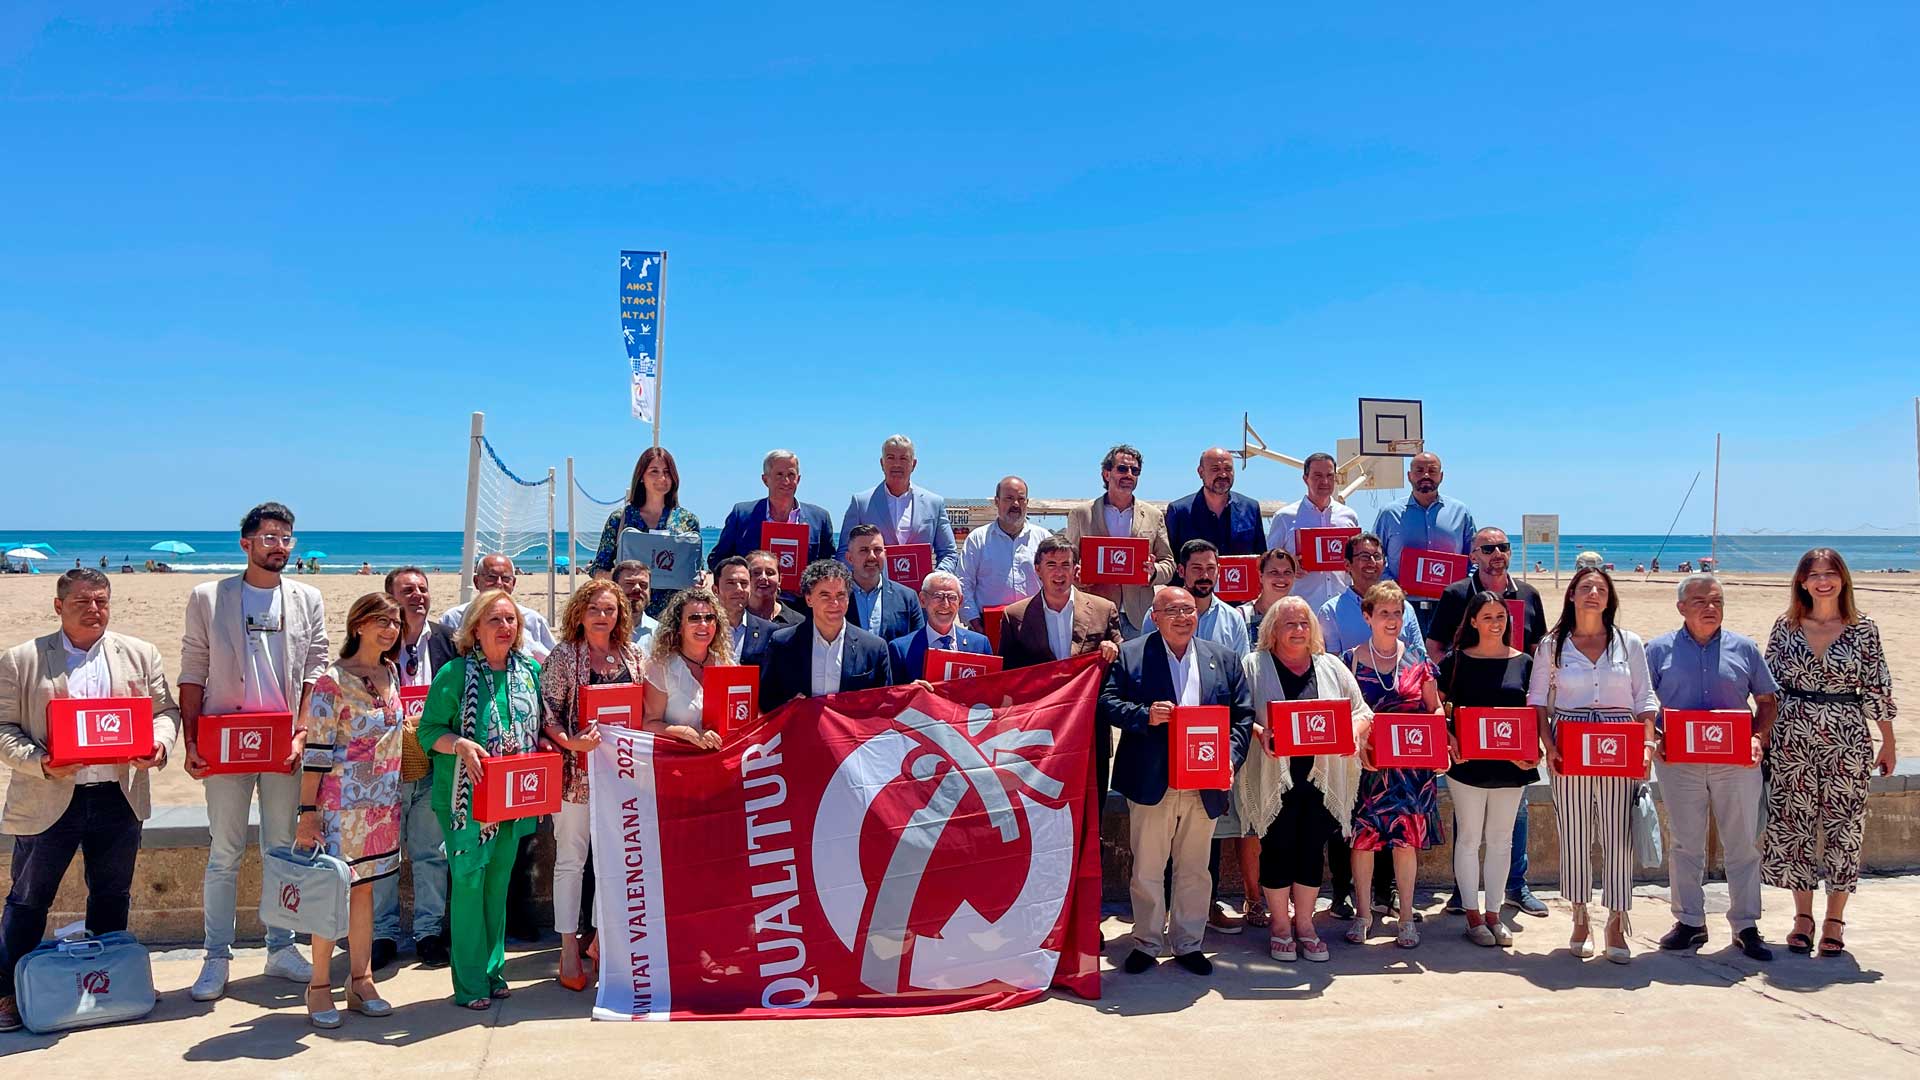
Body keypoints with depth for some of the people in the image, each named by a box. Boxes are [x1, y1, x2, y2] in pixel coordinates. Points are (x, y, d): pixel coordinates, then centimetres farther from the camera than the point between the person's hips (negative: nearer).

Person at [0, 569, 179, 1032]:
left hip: (119, 798, 3)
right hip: (48, 800, -2)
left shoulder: (141, 655, 7)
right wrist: (39, 763, -19)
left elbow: (166, 710, 8)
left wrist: (159, 743, -13)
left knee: (112, 898, 15)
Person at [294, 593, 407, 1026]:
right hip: (344, 801, -6)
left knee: (365, 887, 12)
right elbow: (316, 751, -13)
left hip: (383, 802, 6)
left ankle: (361, 981, 19)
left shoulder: (390, 673, 7)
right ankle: (320, 986, 12)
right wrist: (308, 812, -15)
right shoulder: (333, 681, -12)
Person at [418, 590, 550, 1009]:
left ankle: (494, 971, 24)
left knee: (499, 880, 12)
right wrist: (461, 745, -23)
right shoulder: (454, 674, -8)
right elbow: (429, 730, -6)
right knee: (469, 878, -4)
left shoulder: (530, 670, 6)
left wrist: (544, 747, -1)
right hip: (466, 794, -5)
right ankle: (469, 982, 6)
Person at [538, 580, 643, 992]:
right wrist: (572, 743, -22)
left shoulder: (635, 656, 7)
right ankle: (569, 949, 11)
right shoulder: (563, 657, -4)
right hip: (577, 772, -4)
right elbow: (547, 715, -8)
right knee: (571, 858, 2)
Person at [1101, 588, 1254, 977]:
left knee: (1194, 871, 13)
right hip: (1151, 784, -2)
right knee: (1146, 870, 6)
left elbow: (1242, 715, 7)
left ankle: (1188, 943, 26)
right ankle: (1147, 943, 21)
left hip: (1205, 784, 3)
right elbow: (1106, 703, -4)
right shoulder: (1129, 655, 0)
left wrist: (1229, 759, -6)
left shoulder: (1224, 659, 9)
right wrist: (1145, 715, -20)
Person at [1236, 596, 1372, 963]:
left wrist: (1353, 733, -11)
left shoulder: (1331, 667, 11)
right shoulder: (1254, 666, 1)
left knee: (1312, 849, 8)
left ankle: (1304, 924, 21)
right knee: (1277, 849, 4)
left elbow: (1362, 711, 10)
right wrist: (1259, 733, -24)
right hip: (1273, 777, -3)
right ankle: (1281, 925, 18)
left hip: (1321, 776, 3)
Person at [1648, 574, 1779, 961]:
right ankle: (1690, 922, 17)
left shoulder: (1744, 649, 6)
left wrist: (1759, 737, -5)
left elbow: (1768, 700, 11)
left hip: (1737, 762, 1)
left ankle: (1745, 926, 15)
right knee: (1685, 845, 6)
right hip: (1679, 760, -1)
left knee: (1742, 844, 5)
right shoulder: (1660, 650, 3)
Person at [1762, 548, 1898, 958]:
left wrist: (1888, 743, 3)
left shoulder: (1863, 629, 1)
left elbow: (1877, 689, 3)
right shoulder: (1785, 627, 4)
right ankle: (1803, 916, 16)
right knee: (1794, 824, 4)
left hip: (1847, 739, -1)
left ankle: (1834, 920, 14)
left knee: (1843, 826, 3)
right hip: (1793, 738, 1)